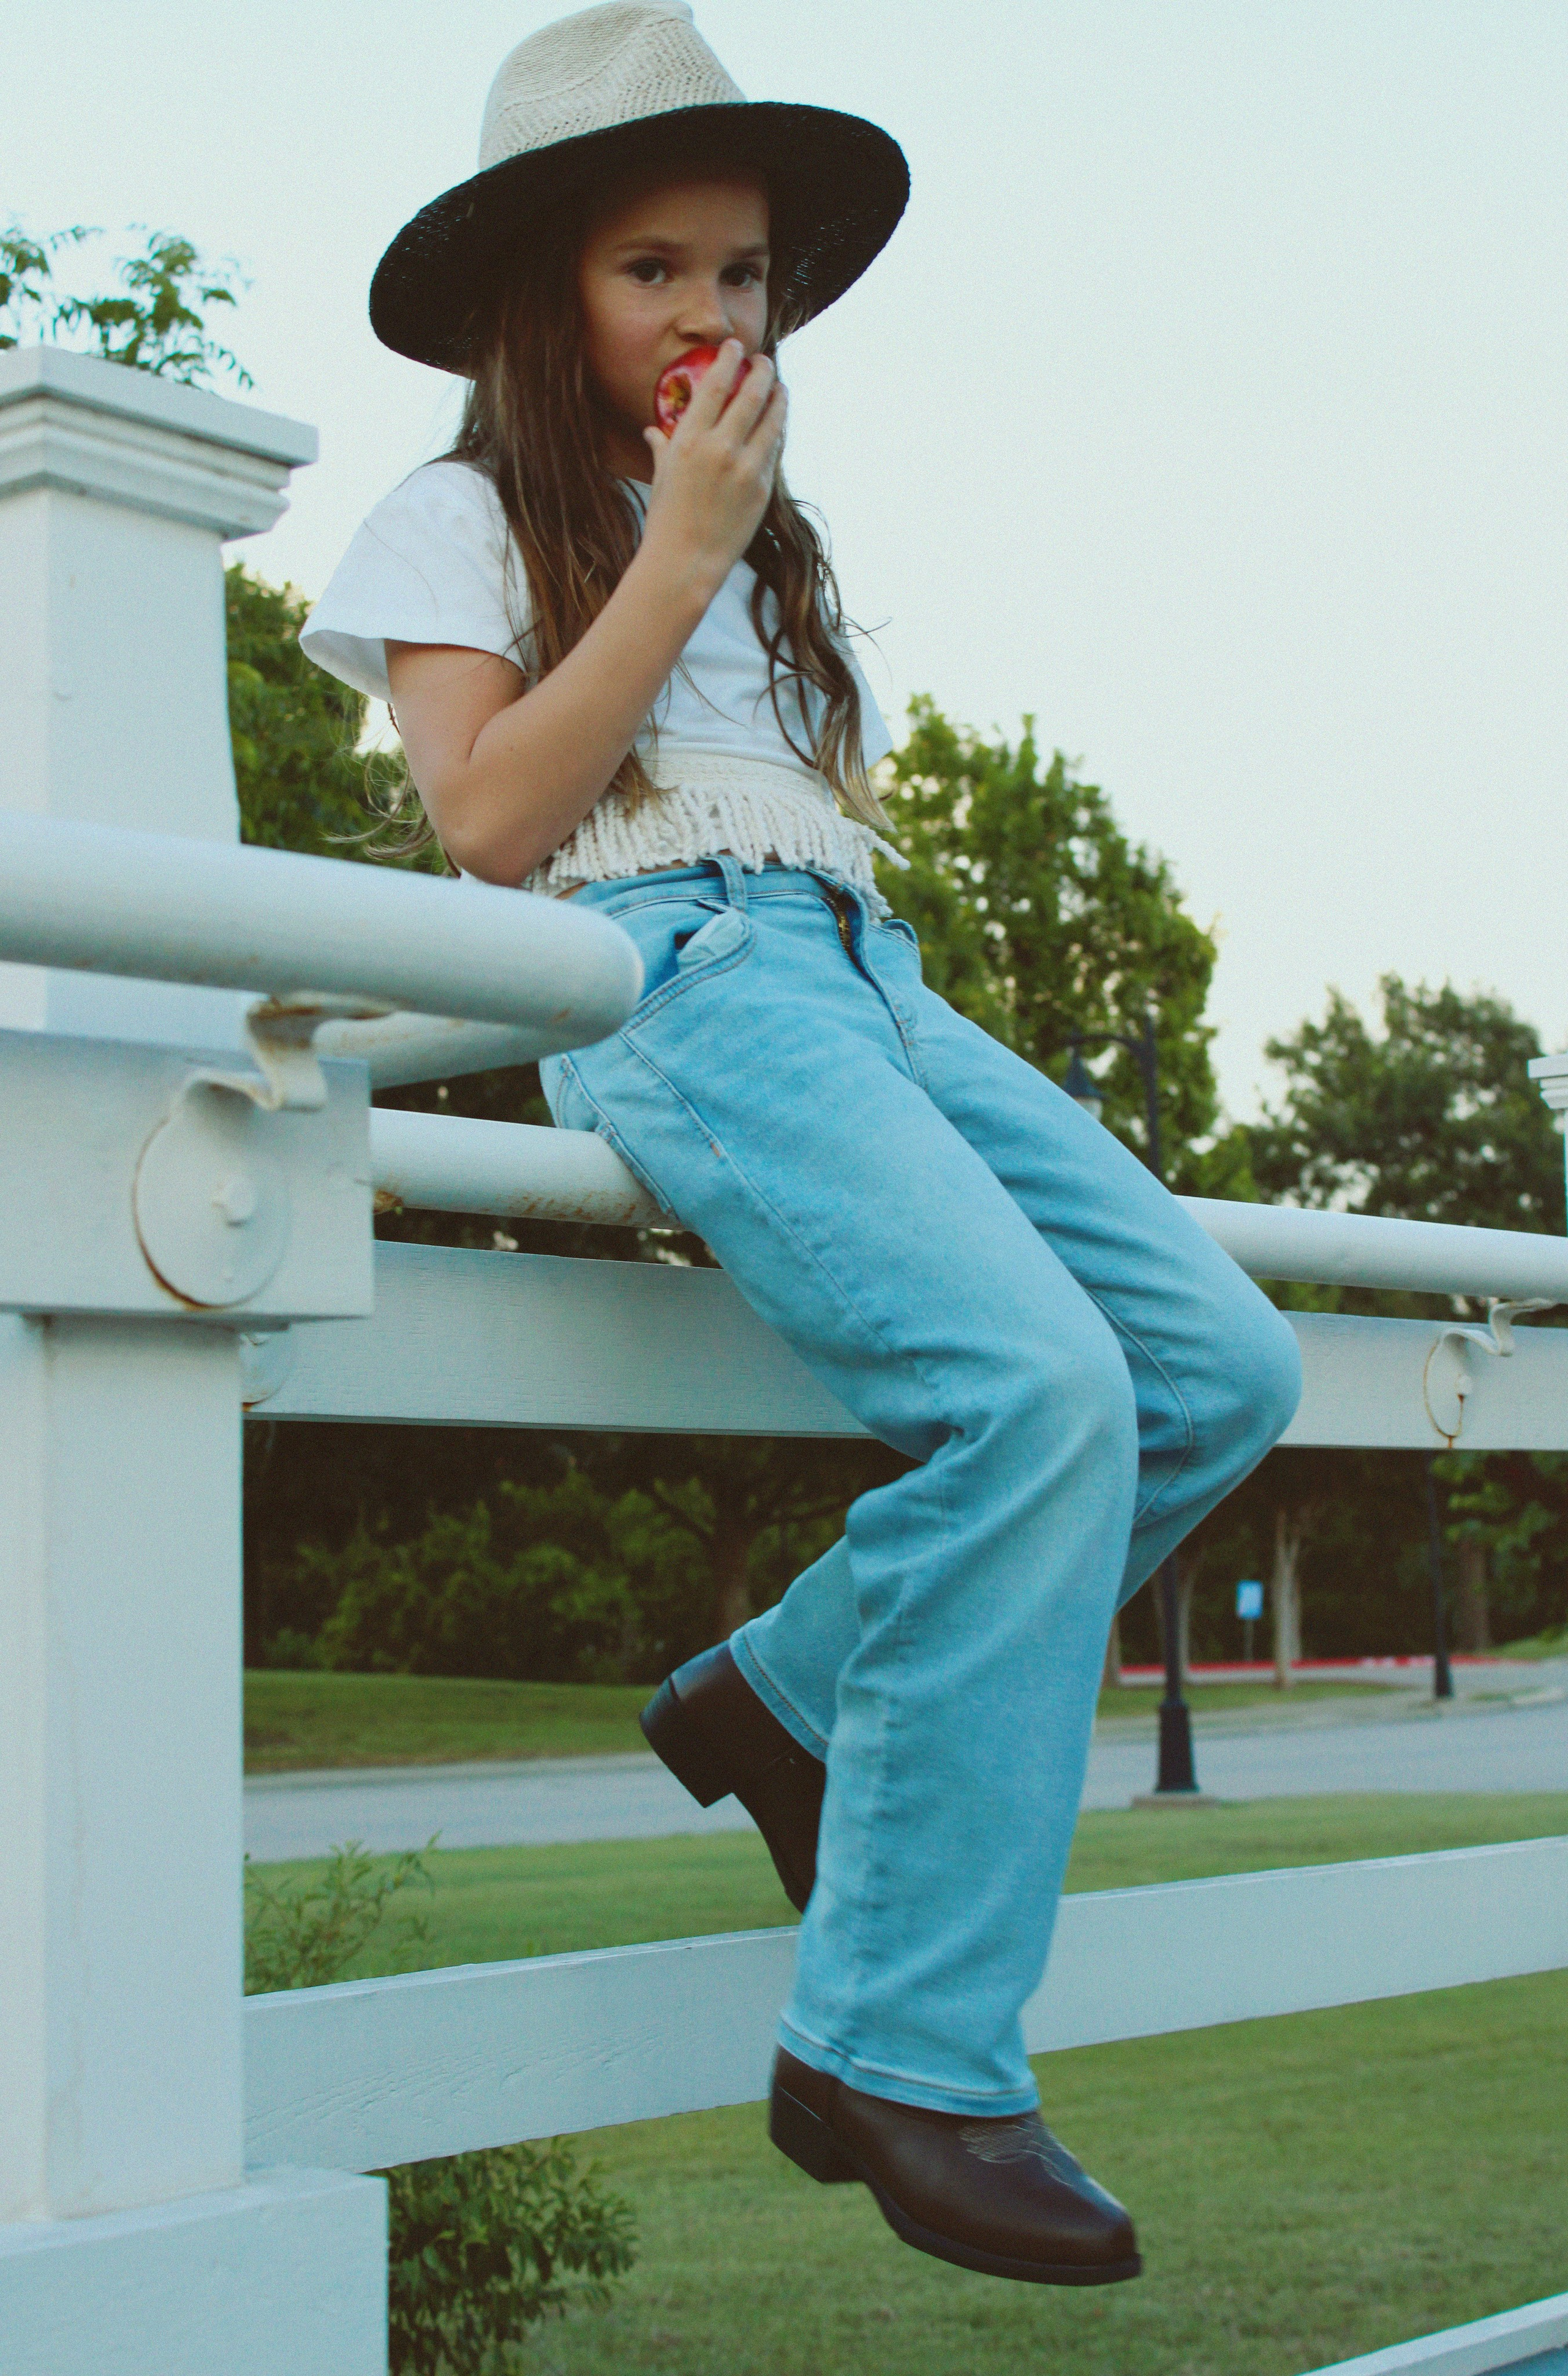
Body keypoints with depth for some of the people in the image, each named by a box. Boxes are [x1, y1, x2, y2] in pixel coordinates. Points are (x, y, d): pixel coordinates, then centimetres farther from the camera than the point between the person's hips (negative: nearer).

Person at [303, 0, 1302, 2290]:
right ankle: (898, 2049, -26)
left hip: (869, 982, 8)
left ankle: (791, 1693, 4)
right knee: (1041, 1388, -30)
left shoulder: (776, 544, 30)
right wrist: (678, 553, -4)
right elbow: (491, 818, -5)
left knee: (1224, 1367, -10)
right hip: (674, 982, -8)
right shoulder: (465, 518, 11)